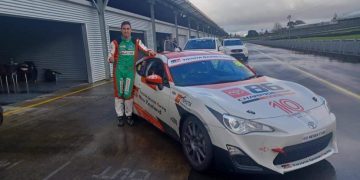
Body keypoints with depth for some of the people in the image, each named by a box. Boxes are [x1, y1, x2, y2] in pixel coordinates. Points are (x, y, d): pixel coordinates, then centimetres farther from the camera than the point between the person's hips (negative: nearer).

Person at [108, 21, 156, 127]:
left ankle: (128, 115, 17)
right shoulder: (115, 43, 3)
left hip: (130, 71, 1)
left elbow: (144, 49, 5)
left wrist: (150, 52, -18)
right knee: (118, 93, 6)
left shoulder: (136, 42, 9)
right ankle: (120, 116, 16)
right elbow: (110, 56, 3)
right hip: (119, 71, 0)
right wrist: (111, 59, -20)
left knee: (128, 94, 3)